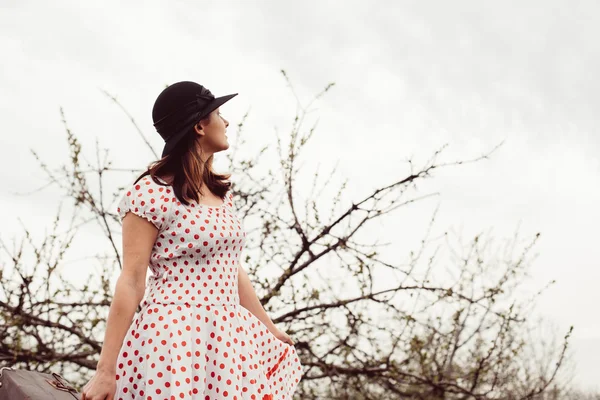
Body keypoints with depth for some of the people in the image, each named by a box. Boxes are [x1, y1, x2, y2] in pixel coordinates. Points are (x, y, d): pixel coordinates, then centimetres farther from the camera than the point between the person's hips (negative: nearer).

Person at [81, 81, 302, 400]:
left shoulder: (220, 192, 11)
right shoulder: (151, 192, -11)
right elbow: (131, 282, -12)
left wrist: (269, 328, 22)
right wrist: (106, 369, -13)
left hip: (228, 339, 7)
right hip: (174, 339, -7)